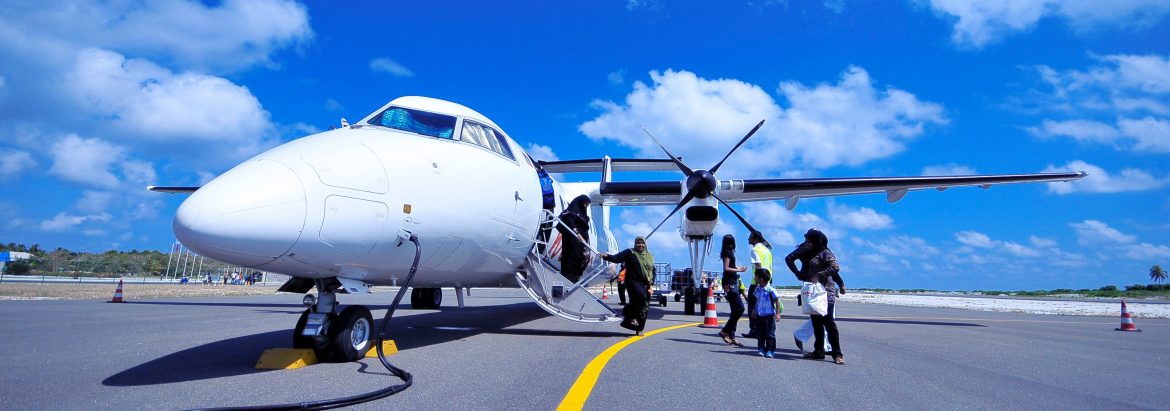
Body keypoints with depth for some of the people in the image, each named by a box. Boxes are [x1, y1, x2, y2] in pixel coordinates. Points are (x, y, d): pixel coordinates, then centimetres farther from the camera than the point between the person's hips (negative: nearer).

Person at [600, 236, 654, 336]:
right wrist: (607, 256, -29)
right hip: (633, 281, -5)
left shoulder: (649, 256, 17)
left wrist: (650, 285, 8)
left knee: (644, 308, 2)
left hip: (645, 284, 5)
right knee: (640, 296, -32)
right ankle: (631, 316, -13)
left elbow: (652, 271, 19)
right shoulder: (630, 252, 1)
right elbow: (616, 258, -10)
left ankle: (638, 329, 12)